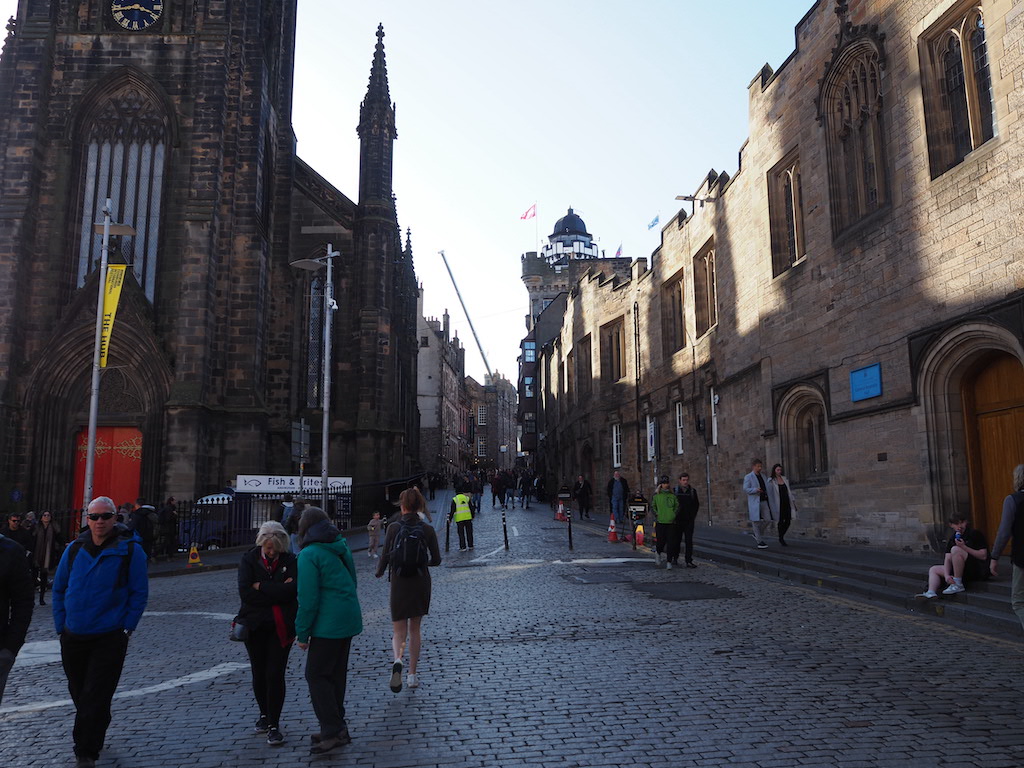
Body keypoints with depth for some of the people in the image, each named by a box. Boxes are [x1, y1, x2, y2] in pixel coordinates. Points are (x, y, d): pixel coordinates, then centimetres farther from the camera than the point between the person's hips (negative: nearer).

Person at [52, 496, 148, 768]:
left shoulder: (130, 550, -9)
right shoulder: (75, 549, 2)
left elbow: (140, 592, -5)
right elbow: (59, 589, 10)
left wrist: (126, 628, -9)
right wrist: (61, 625, 4)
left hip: (109, 638, -4)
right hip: (73, 638, 5)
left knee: (95, 697, -3)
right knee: (79, 693, 19)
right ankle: (94, 735, 41)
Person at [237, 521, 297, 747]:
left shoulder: (290, 561, -3)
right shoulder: (249, 560, -2)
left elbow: (292, 590, -18)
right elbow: (245, 592, -15)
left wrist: (261, 587, -15)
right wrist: (277, 592, -14)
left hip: (281, 627, -2)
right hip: (255, 626, 2)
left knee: (275, 674, -5)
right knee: (259, 674, 12)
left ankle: (274, 724, 5)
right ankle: (264, 714, 34)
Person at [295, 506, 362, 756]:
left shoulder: (309, 555, -13)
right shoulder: (341, 547, 12)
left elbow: (308, 599, -17)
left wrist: (302, 633, -8)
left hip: (328, 625, -8)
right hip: (349, 620, 8)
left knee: (316, 675, 1)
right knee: (337, 674, 16)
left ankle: (334, 731, -1)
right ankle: (336, 728, 24)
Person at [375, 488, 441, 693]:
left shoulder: (393, 529, -9)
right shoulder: (427, 530, -5)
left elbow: (385, 558, -7)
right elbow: (436, 560, -1)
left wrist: (379, 572, 13)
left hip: (399, 584, -2)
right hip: (421, 584, 2)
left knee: (399, 631, 7)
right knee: (415, 629, 17)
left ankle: (398, 660, -23)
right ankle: (412, 674, 20)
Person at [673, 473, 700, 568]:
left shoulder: (693, 491, 4)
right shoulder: (675, 490, -1)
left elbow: (697, 504, 14)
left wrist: (693, 516, 7)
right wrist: (674, 515, 2)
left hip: (689, 521, 1)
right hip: (678, 520, 0)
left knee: (689, 541, -5)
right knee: (677, 540, 9)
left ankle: (689, 561, -6)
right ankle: (675, 558, 27)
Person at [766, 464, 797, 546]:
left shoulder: (784, 478, 11)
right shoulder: (771, 481, -5)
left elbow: (789, 490, 15)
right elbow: (770, 494, -7)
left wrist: (793, 501, 10)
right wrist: (771, 505, -11)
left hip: (787, 502, 5)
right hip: (779, 503, -5)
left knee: (788, 521, 2)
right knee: (781, 521, 0)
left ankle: (782, 536, 24)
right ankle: (781, 539, 15)